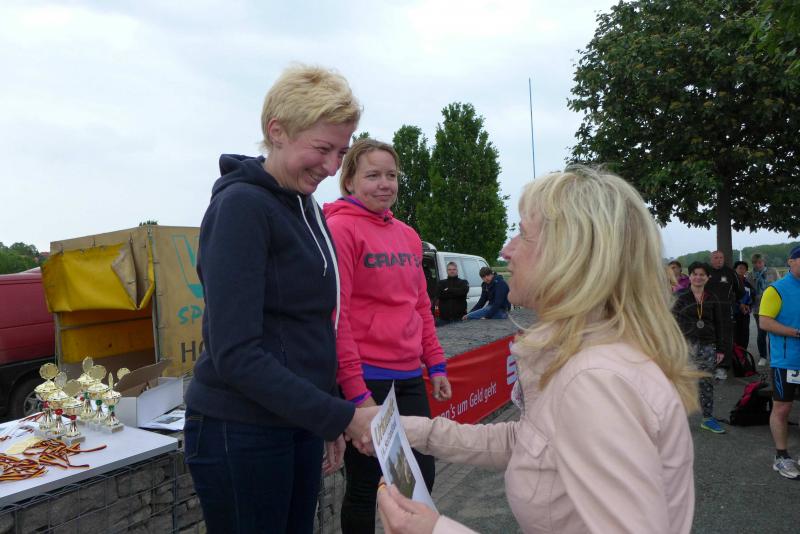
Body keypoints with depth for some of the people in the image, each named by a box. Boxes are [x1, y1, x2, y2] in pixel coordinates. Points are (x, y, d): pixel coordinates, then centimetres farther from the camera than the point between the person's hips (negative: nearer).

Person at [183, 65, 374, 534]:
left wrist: (330, 419, 12)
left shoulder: (306, 208, 8)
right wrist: (340, 416, -20)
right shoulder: (241, 205, -16)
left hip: (300, 421, 8)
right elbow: (234, 353, -21)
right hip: (242, 431, -7)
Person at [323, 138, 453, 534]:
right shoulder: (339, 228, -10)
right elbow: (334, 314, -16)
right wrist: (356, 391, -17)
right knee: (365, 486, 8)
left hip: (409, 378, 7)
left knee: (422, 475, 15)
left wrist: (435, 364, 13)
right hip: (364, 381, -7)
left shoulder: (408, 235, 12)